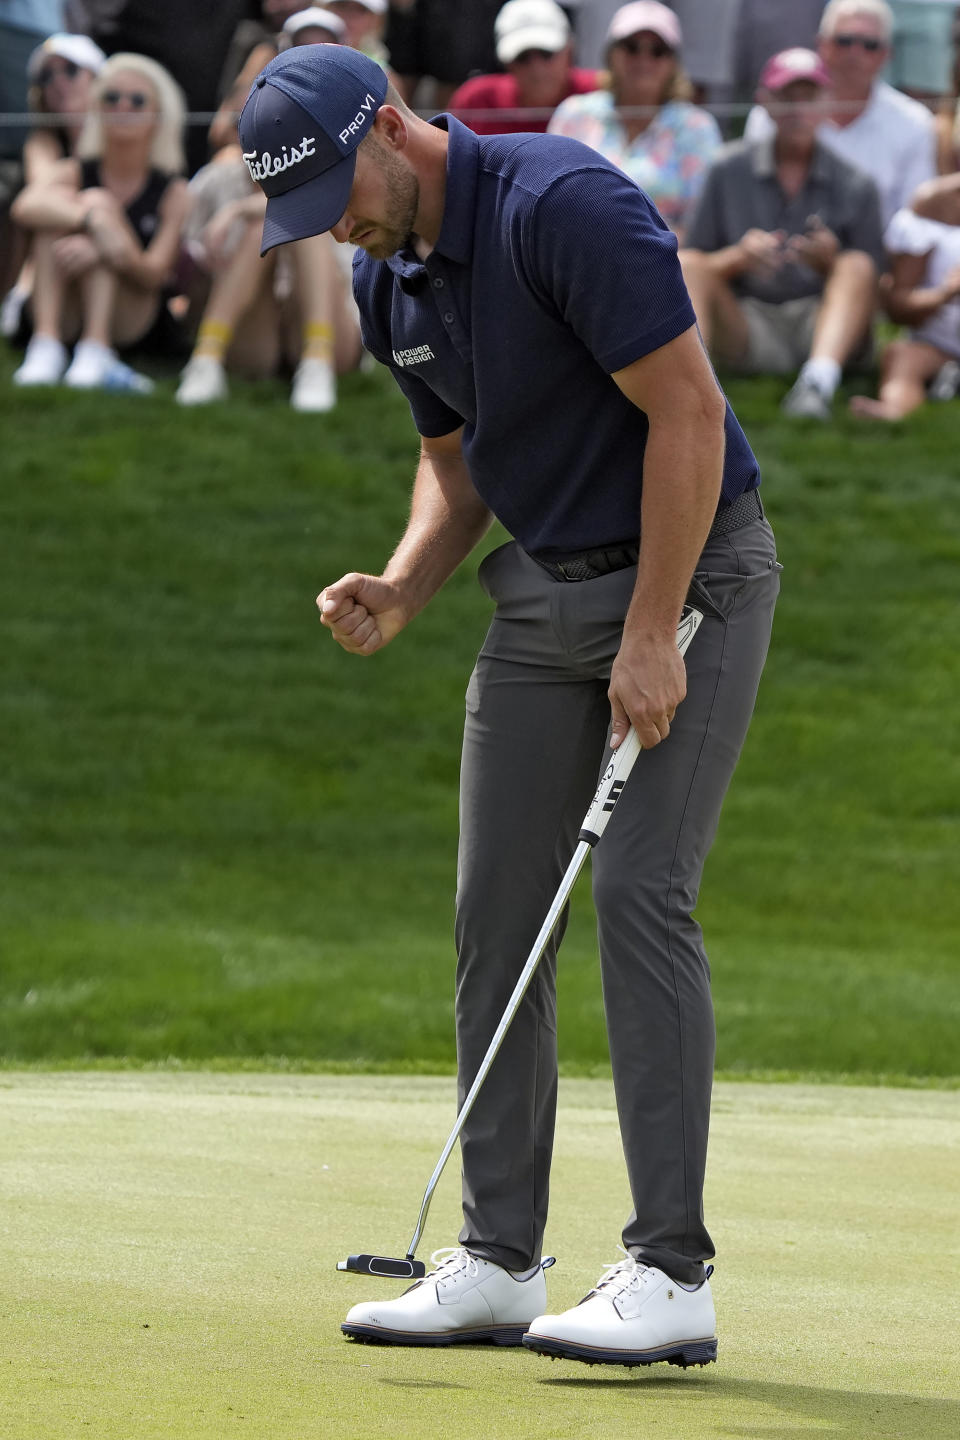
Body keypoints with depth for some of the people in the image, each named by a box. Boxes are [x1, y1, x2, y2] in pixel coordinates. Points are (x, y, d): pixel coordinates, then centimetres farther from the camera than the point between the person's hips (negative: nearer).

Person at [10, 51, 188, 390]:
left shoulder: (172, 191, 1)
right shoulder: (75, 174, 3)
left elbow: (155, 274, -13)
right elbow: (25, 207, -20)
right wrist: (94, 220, -39)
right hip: (64, 319, 2)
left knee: (98, 200, -20)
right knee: (61, 201, -19)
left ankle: (95, 351, -34)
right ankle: (45, 345, -32)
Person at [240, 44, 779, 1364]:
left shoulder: (564, 205, -23)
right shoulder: (388, 280, 4)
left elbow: (688, 410, -23)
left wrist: (653, 633, -22)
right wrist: (402, 590, -2)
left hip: (689, 571, -8)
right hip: (541, 589, 8)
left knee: (641, 891, -15)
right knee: (496, 908, 3)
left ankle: (673, 1271, -13)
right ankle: (499, 1263, 8)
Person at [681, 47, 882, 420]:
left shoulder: (855, 184, 5)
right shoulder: (728, 172, 7)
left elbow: (866, 289, 3)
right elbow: (697, 272, 6)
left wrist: (830, 264, -19)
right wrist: (737, 257, -16)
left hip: (825, 331, -1)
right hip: (745, 326, 1)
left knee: (858, 265, -27)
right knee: (684, 264, -20)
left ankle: (819, 382, -53)